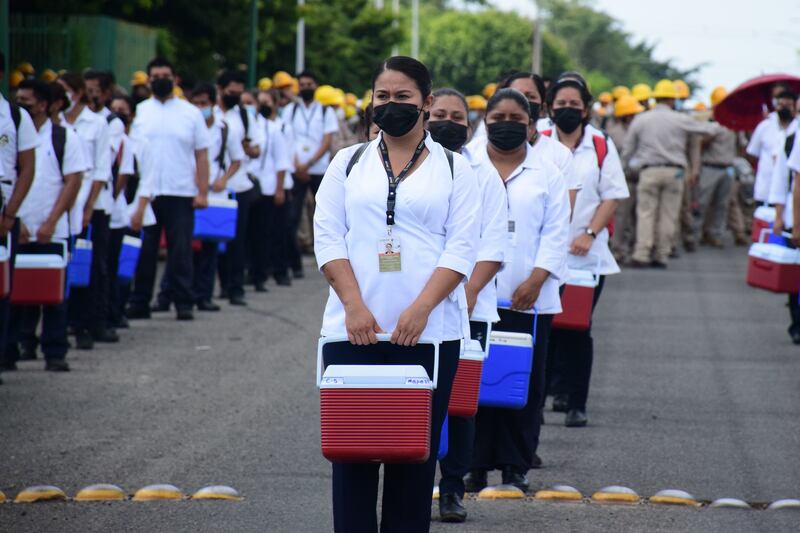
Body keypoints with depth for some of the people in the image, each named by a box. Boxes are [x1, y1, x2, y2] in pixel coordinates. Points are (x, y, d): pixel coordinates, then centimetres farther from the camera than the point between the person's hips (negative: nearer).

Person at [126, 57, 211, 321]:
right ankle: (139, 302, 10)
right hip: (145, 192, 1)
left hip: (181, 193, -1)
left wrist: (203, 192, -4)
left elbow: (202, 155, 5)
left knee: (181, 250, -1)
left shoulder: (191, 113, 6)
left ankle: (184, 303, 4)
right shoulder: (139, 112, 8)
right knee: (144, 251, 3)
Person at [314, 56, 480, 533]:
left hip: (428, 332, -1)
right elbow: (328, 236, 5)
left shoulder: (454, 169, 7)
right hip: (353, 332, 1)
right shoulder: (349, 163, 11)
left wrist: (421, 308, -13)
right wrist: (354, 305, -9)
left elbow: (462, 247, -1)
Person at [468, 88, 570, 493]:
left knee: (524, 382, 1)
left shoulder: (547, 175, 9)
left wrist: (536, 280, -9)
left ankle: (516, 466, 7)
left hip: (528, 298, 0)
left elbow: (555, 233, 4)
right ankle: (476, 464, 4)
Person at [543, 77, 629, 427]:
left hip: (586, 255, 0)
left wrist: (590, 234, -10)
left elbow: (613, 196, 3)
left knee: (577, 331, 2)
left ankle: (576, 404, 6)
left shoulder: (601, 148, 6)